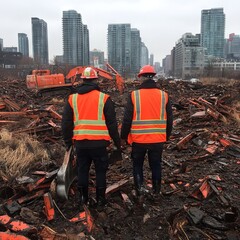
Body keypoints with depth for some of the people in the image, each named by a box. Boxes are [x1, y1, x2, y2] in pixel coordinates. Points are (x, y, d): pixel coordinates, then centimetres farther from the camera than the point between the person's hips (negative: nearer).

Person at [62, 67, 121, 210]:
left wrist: (68, 141, 20)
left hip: (80, 143, 3)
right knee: (100, 170, 11)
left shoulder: (72, 99, 5)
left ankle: (83, 198, 25)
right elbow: (112, 123, -3)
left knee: (82, 170, 16)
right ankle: (100, 199, 19)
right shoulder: (104, 98, -4)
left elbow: (66, 123, 9)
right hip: (99, 143, -2)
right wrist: (117, 142, 8)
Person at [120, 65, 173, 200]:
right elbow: (169, 119, 6)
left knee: (137, 164, 19)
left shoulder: (134, 95, -9)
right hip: (158, 139, 2)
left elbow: (127, 119, -7)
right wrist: (167, 136, 19)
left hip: (139, 139, -2)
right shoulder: (164, 95, -1)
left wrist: (123, 137, 5)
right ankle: (156, 191, 28)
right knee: (156, 165, 18)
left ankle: (140, 187, 14)